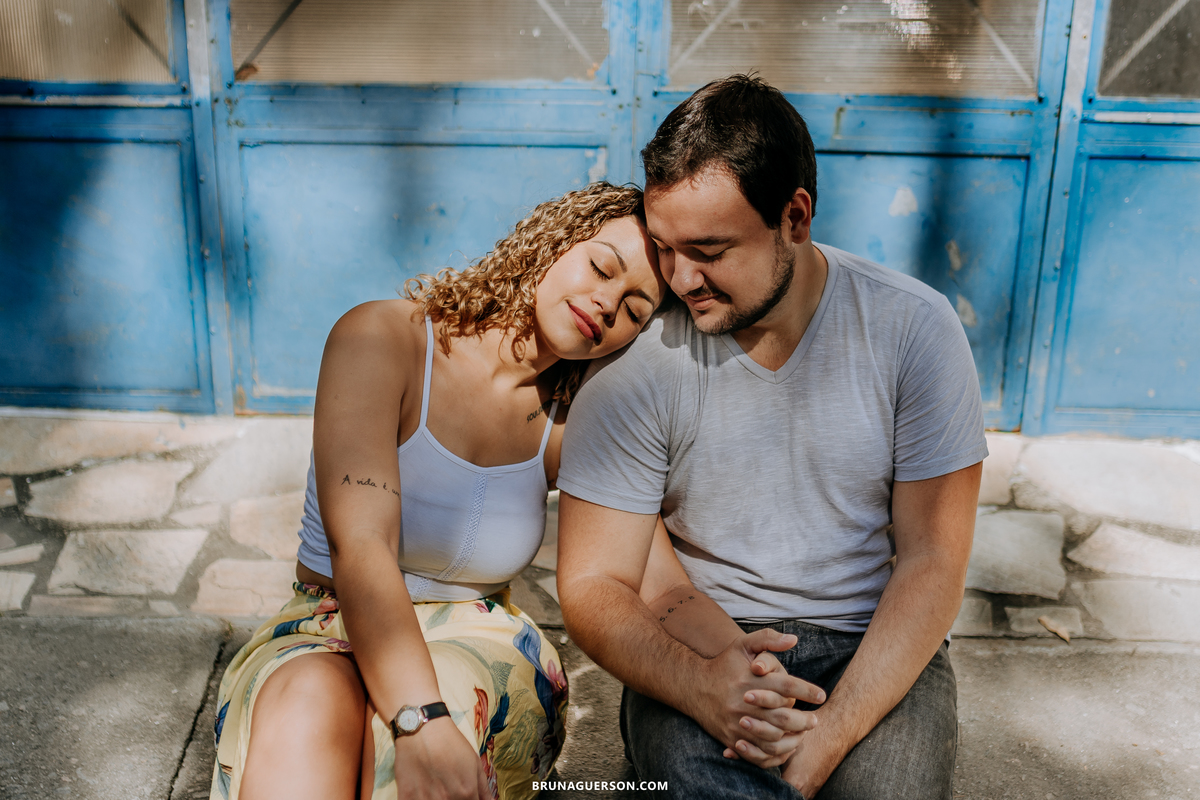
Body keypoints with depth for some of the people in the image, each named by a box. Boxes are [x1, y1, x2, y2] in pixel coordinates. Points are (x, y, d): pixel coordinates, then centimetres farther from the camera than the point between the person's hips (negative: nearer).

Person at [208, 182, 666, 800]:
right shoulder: (381, 339, -12)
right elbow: (358, 546, -23)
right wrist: (421, 721, -35)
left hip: (479, 648, 2)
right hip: (325, 636, -1)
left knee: (448, 693, -34)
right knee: (307, 703, -36)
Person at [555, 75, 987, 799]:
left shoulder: (913, 329, -8)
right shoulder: (634, 364, -9)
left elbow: (932, 562, -7)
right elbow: (592, 586, -7)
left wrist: (827, 737, -19)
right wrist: (700, 683, -29)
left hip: (873, 645, 3)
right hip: (697, 652, -2)